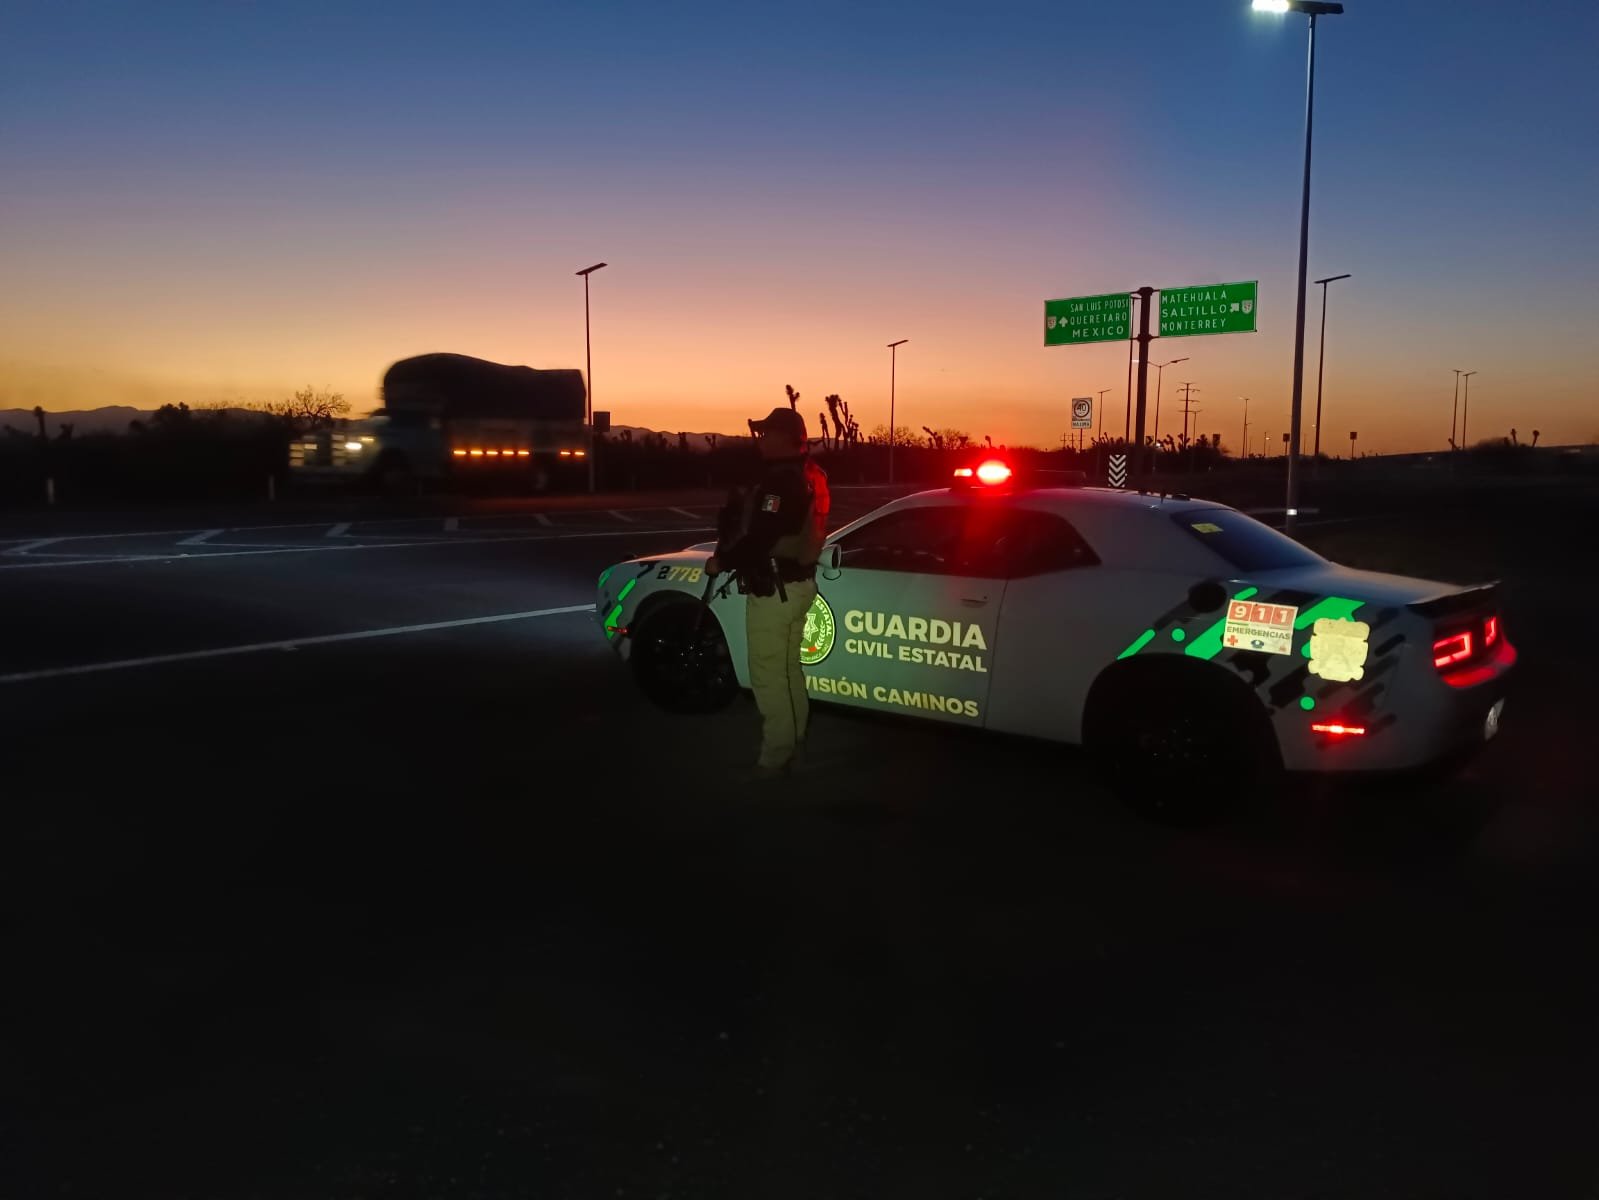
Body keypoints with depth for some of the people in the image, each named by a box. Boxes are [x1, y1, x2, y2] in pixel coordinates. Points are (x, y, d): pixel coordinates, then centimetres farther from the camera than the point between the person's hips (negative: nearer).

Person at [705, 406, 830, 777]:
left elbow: (761, 536, -27)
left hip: (773, 589, -11)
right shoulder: (806, 475, 11)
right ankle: (794, 736, 31)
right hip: (797, 581, 11)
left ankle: (777, 753, 3)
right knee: (787, 666, 20)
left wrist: (722, 561, -15)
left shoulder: (782, 481, -22)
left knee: (768, 673, -3)